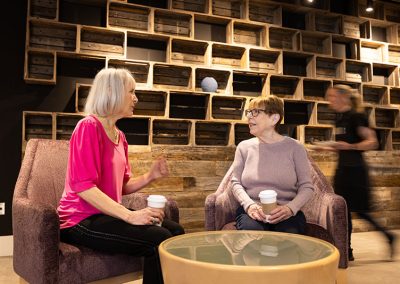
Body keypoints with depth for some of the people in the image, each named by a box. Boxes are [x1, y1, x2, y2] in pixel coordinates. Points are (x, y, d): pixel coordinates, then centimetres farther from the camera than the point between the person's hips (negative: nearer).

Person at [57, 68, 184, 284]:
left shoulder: (119, 136, 11)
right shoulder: (89, 126, -14)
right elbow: (83, 186, -22)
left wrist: (149, 177, -5)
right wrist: (129, 215, -28)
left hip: (108, 214, 8)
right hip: (82, 219, -8)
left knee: (176, 231, -3)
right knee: (159, 239, -22)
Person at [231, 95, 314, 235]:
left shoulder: (294, 147, 6)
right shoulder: (244, 146, 12)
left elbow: (306, 186, 3)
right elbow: (236, 183, 6)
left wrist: (290, 208, -16)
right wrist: (249, 205, -13)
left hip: (286, 213, -1)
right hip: (251, 212, 1)